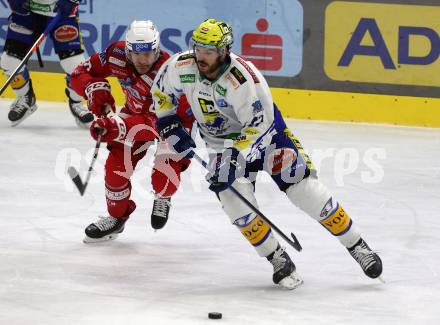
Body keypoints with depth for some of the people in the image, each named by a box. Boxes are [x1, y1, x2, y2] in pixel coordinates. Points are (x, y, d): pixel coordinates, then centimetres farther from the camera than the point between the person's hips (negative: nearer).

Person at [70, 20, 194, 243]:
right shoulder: (117, 55, -26)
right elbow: (81, 74, -14)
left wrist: (116, 127, -56)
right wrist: (95, 88, -35)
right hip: (136, 112, 4)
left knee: (163, 179, -16)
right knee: (117, 165, -7)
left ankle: (163, 198, 23)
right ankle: (116, 216, 20)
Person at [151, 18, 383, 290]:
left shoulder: (243, 79, -33)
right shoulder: (181, 67, -17)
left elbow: (259, 126, -29)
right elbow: (161, 92, 5)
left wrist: (234, 158, -35)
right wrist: (170, 126, -4)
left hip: (265, 131, -4)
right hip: (222, 141, 4)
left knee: (303, 187, -9)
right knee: (235, 199, -17)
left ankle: (357, 246, 3)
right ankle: (278, 260, -3)